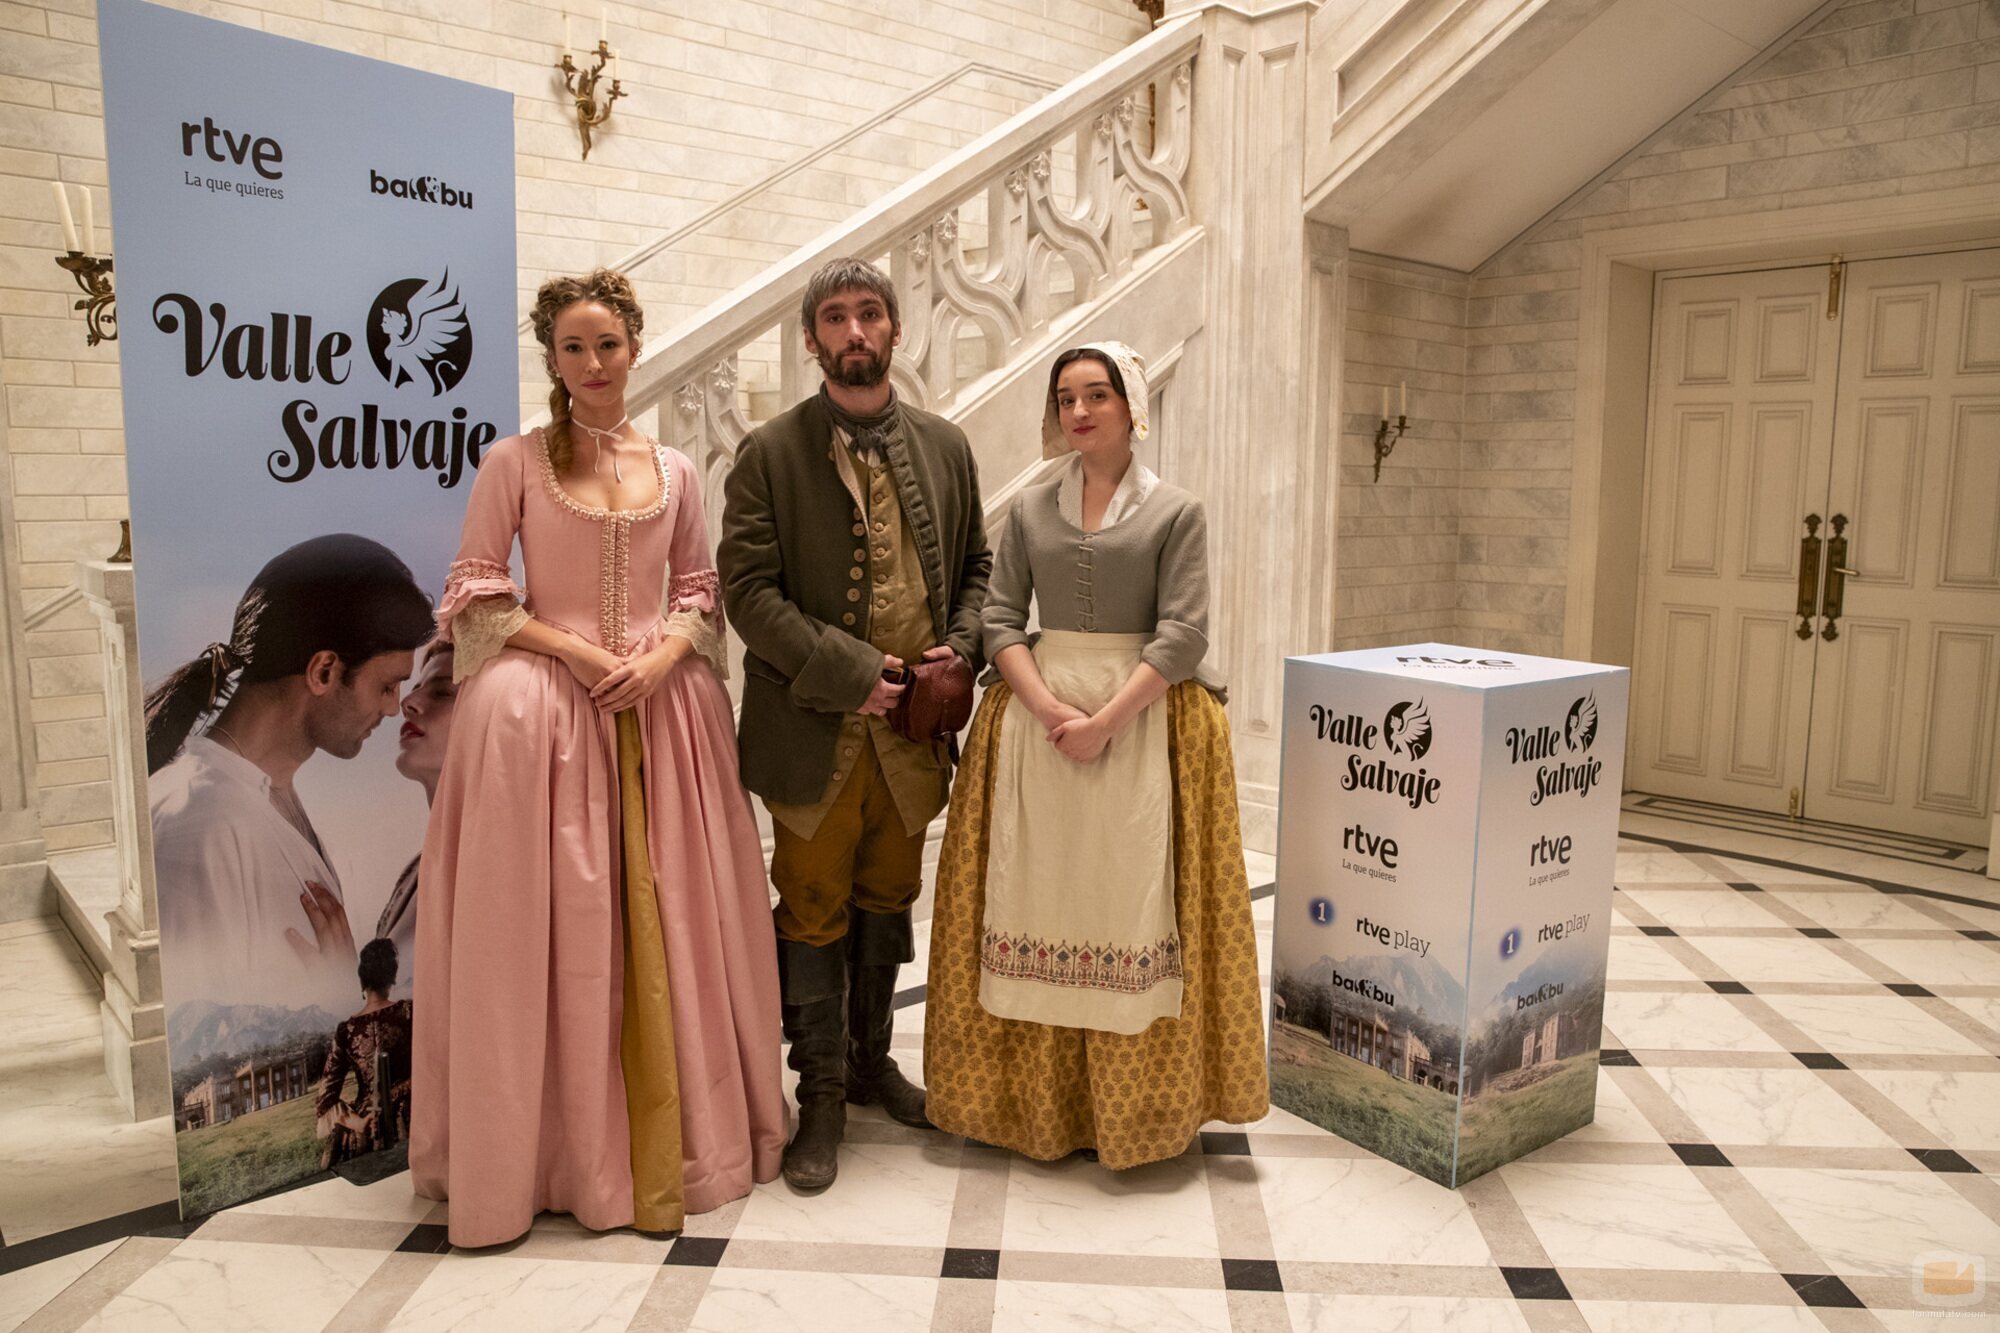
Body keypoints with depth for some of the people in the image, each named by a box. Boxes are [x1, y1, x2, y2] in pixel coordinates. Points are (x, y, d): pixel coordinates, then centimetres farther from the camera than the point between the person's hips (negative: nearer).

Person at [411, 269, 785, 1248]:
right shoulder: (513, 464, 1)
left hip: (663, 709, 3)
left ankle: (667, 1134, 22)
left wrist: (663, 655, -6)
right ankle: (560, 1143, 16)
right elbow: (475, 596, -1)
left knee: (667, 926, 6)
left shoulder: (674, 471, 11)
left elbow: (700, 589, 13)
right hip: (545, 709, -3)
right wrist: (578, 652, -12)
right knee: (552, 929, -1)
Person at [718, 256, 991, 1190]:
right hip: (815, 729, -4)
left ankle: (871, 1061, 37)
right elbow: (746, 586, -11)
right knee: (814, 913, 7)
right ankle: (821, 1099, 22)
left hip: (912, 727, 4)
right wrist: (847, 671, -18)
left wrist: (959, 647, -6)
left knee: (887, 902, 18)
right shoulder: (770, 453, -5)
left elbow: (975, 566, 13)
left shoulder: (944, 446, 7)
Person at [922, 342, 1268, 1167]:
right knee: (1038, 897, 4)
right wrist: (1051, 710, -13)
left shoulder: (1175, 512, 2)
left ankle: (1137, 1101, 14)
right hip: (1036, 716, 3)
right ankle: (1038, 1097, 17)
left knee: (1132, 902, 0)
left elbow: (1182, 634, -7)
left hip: (1143, 722, -2)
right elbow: (1000, 621, 4)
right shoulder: (1029, 510, 10)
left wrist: (1106, 720, -17)